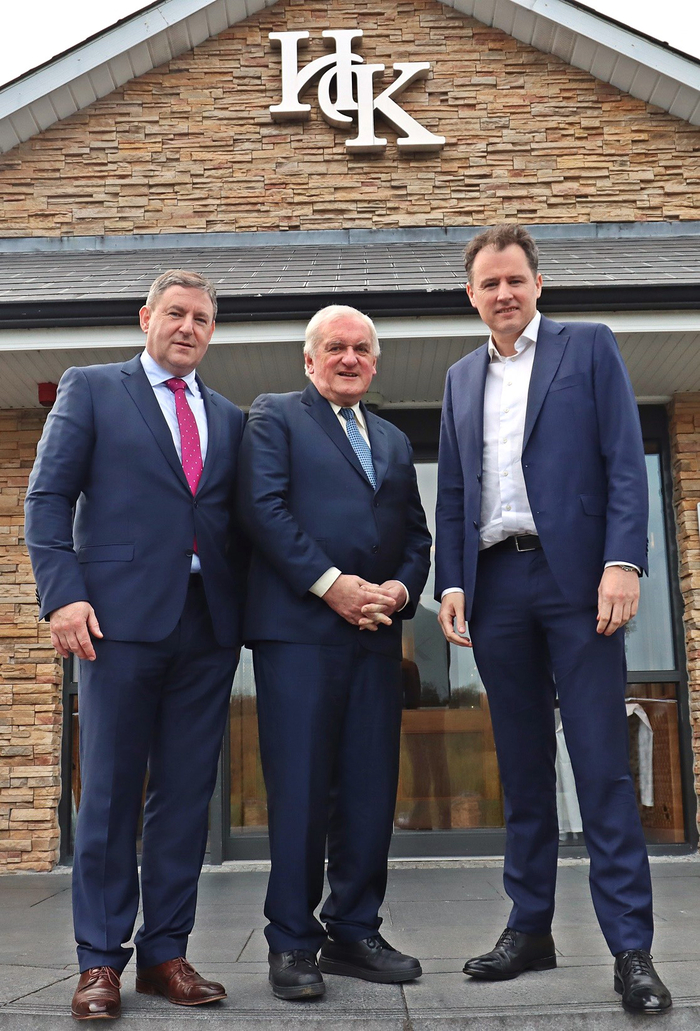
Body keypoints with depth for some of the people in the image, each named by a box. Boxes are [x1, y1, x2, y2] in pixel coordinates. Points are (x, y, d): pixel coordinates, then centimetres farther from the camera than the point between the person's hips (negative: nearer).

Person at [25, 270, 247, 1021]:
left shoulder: (229, 418, 19)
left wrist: (245, 606, 5)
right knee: (110, 791, 1)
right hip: (121, 619, -4)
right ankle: (100, 962, 12)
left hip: (208, 624, 4)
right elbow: (47, 498, 1)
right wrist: (62, 594, -11)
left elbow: (239, 520, 17)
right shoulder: (90, 389, 9)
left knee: (187, 794, 6)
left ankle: (165, 953, 17)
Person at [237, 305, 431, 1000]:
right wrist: (330, 583, -13)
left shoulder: (393, 441, 24)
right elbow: (263, 507, -6)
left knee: (372, 788, 5)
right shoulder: (274, 416, 8)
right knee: (299, 787, -4)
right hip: (298, 625, -5)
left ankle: (354, 933, 17)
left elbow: (416, 532, 20)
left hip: (377, 630, 5)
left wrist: (401, 588, -1)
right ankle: (292, 944, 7)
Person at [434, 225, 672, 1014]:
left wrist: (623, 562, -13)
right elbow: (451, 492, 16)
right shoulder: (462, 379, 19)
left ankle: (630, 948, 1)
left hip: (574, 576, -4)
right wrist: (449, 583, 5)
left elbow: (625, 461, -2)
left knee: (602, 765, -5)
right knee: (521, 765, 9)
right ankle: (530, 928, 19)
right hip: (495, 584, 4)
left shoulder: (588, 347, 7)